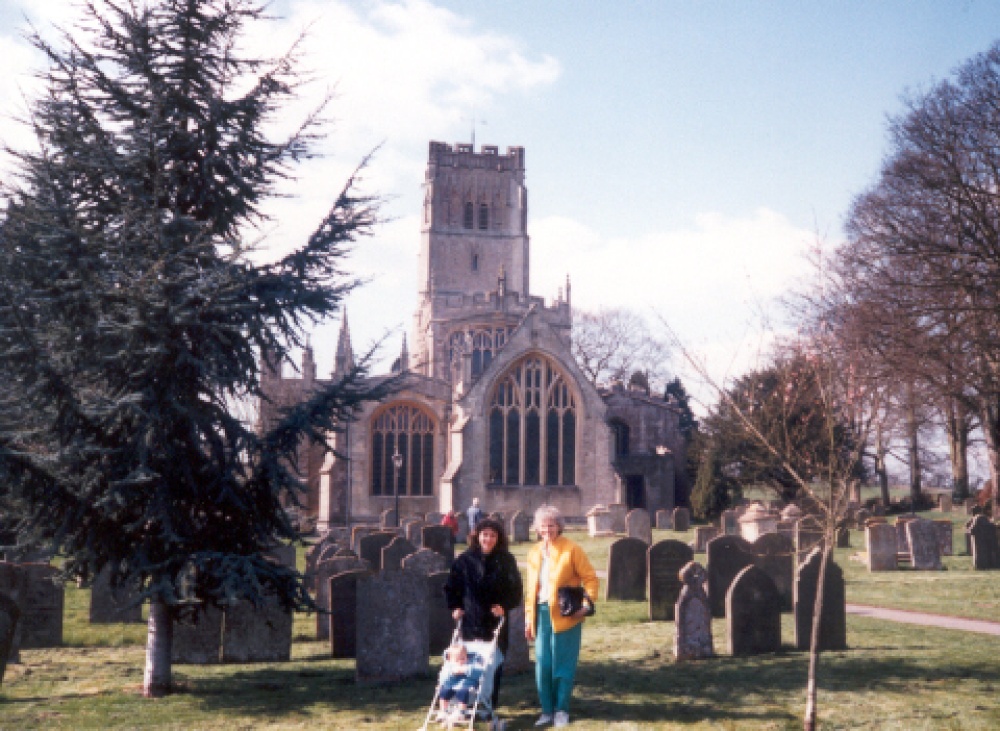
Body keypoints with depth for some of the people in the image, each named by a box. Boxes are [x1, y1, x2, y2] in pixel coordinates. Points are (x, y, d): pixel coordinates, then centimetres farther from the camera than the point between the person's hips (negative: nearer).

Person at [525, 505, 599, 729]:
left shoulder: (571, 549, -4)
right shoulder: (534, 553, 13)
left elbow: (590, 578, -5)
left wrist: (587, 604, -17)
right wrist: (529, 618, 13)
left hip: (565, 616, -5)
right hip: (541, 615, 5)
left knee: (563, 665, 1)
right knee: (542, 665, 6)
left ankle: (562, 710, 12)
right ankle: (547, 710, 16)